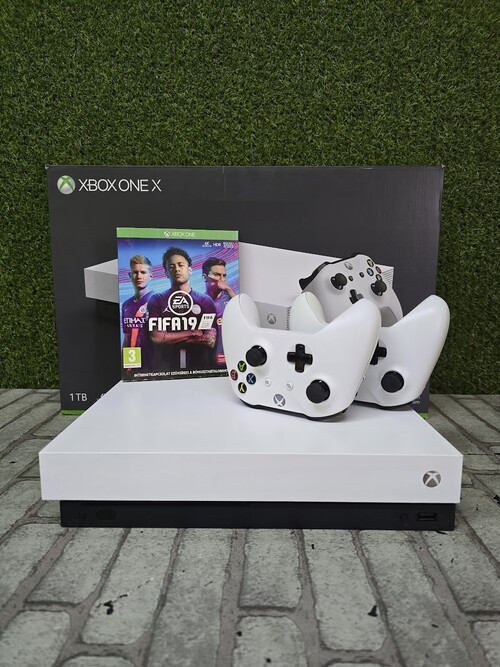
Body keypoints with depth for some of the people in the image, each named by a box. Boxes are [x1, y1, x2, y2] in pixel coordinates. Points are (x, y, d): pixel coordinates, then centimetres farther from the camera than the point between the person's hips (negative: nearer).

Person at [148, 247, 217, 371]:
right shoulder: (156, 300, 7)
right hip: (165, 368, 0)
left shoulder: (205, 300, 6)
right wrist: (192, 334, -5)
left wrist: (169, 338, -7)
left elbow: (210, 341, -5)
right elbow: (156, 337, -5)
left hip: (200, 367, 0)